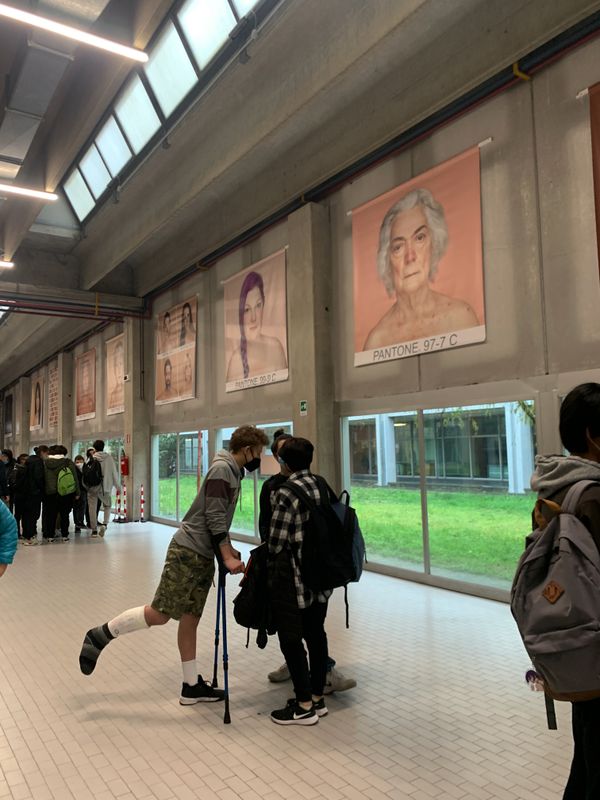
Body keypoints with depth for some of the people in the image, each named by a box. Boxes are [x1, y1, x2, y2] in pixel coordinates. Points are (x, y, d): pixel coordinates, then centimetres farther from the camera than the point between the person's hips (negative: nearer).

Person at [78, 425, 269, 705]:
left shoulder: (232, 472, 15)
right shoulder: (222, 469, -14)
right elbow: (214, 518, -19)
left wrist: (229, 550, 15)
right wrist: (227, 558, -18)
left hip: (203, 556, 9)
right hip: (188, 552, -9)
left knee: (190, 618, 12)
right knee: (160, 612, -7)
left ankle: (192, 686, 18)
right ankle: (101, 635, 10)